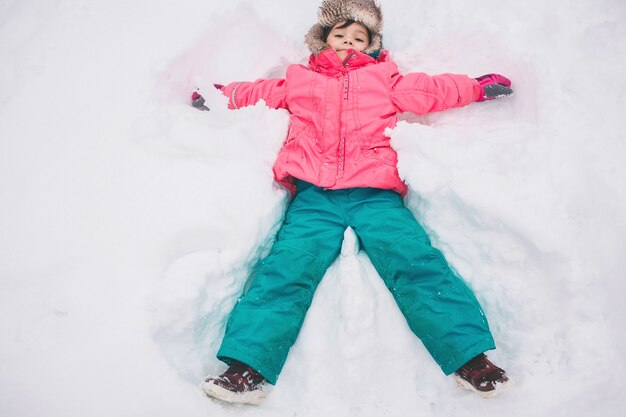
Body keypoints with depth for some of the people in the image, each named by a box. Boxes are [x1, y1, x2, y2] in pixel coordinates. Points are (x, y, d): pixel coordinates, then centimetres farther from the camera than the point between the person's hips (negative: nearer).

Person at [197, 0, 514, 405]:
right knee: (287, 266, -19)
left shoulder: (385, 80, 29)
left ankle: (470, 357, -19)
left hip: (376, 194, 0)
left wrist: (479, 87, 15)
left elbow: (430, 90, 22)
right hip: (315, 195, 1)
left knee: (417, 261, -19)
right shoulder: (300, 81, 30)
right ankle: (249, 366, -25)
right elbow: (258, 91, 35)